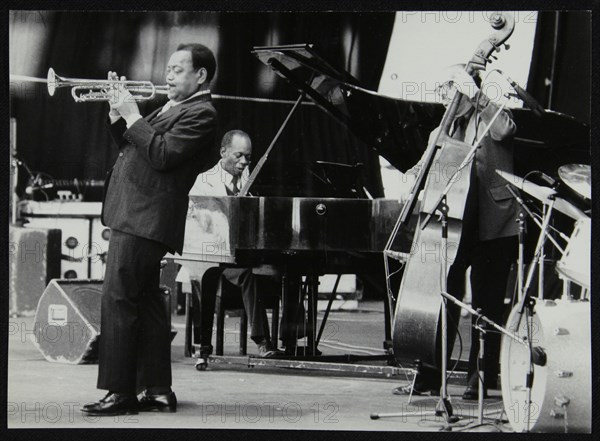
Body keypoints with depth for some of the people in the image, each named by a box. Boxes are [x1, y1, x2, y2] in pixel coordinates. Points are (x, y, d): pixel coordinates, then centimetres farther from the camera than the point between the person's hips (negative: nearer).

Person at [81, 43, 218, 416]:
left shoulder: (200, 113, -10)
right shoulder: (173, 108, 21)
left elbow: (162, 155, -22)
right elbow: (131, 148, 24)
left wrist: (132, 116, -15)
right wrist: (118, 114, 10)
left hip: (144, 219, -10)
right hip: (136, 217, 10)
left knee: (118, 300, -12)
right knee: (146, 302, 11)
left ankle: (121, 392, -10)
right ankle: (157, 390, 15)